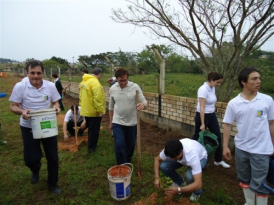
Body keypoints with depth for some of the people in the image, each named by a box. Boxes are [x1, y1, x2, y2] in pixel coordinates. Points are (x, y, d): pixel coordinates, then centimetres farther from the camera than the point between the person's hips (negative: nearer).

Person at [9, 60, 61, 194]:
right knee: (31, 158, 5)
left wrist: (56, 107, -20)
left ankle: (52, 184, 30)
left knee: (52, 156, 8)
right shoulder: (19, 86, -12)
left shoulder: (50, 86, -7)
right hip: (28, 127, -1)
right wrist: (22, 111, -29)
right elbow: (13, 106, -7)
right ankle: (35, 170, 45)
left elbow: (55, 102, 3)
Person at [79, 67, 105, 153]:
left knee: (91, 129, 22)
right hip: (94, 111, -9)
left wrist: (83, 106, 22)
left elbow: (81, 96, 16)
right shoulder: (95, 82, -22)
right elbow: (97, 98, -27)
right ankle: (91, 148, 18)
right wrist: (101, 110, -21)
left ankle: (91, 146, 36)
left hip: (86, 110, 9)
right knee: (94, 130, 6)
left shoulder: (84, 81, 9)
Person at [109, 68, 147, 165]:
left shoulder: (135, 87, -11)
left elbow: (145, 101, -11)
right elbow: (111, 107, 7)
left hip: (132, 123, 0)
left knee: (130, 145, 16)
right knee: (119, 145, -4)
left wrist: (143, 105, -37)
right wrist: (110, 122, 12)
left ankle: (127, 163, 42)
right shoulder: (112, 89, -3)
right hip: (117, 123, 0)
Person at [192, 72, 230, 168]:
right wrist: (202, 124, -26)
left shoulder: (213, 88, 3)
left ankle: (218, 160, 24)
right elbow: (202, 108, -26)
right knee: (198, 137, 8)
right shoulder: (203, 89, -23)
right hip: (202, 116, -8)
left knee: (218, 137, 9)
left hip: (212, 115, 8)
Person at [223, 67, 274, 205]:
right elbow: (227, 125, -2)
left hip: (261, 150, -2)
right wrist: (225, 147, -3)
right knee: (244, 179, 19)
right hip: (241, 148, 2)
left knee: (259, 183, 8)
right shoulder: (233, 103, -7)